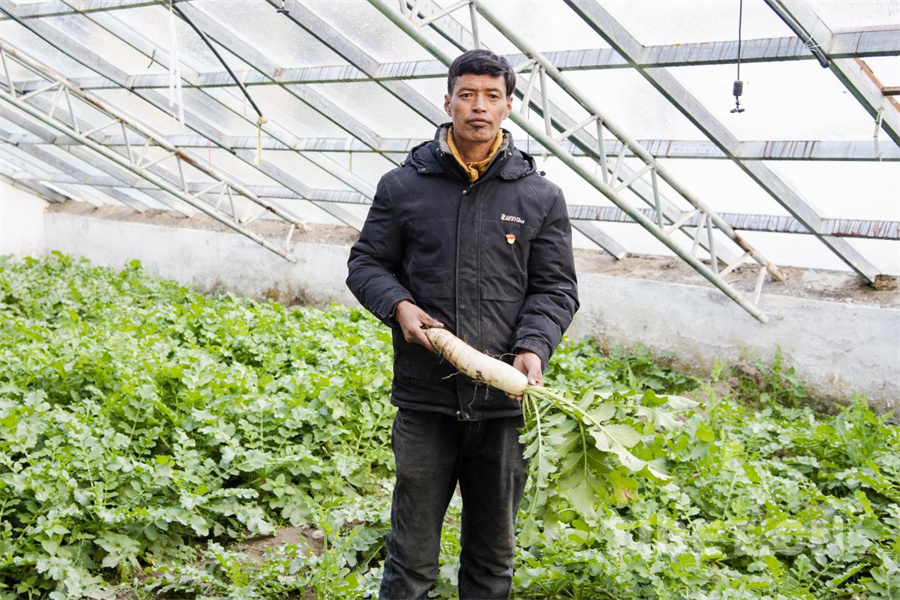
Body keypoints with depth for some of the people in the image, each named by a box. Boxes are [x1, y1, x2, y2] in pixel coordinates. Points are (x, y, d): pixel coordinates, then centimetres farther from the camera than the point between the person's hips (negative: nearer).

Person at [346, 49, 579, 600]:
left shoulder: (541, 197, 4)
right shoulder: (403, 186, 3)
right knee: (412, 552, 8)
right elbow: (366, 264, 10)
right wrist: (398, 305, -10)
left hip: (504, 399, 1)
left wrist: (534, 348, -13)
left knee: (495, 549, 16)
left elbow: (556, 288, 5)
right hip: (424, 396, -1)